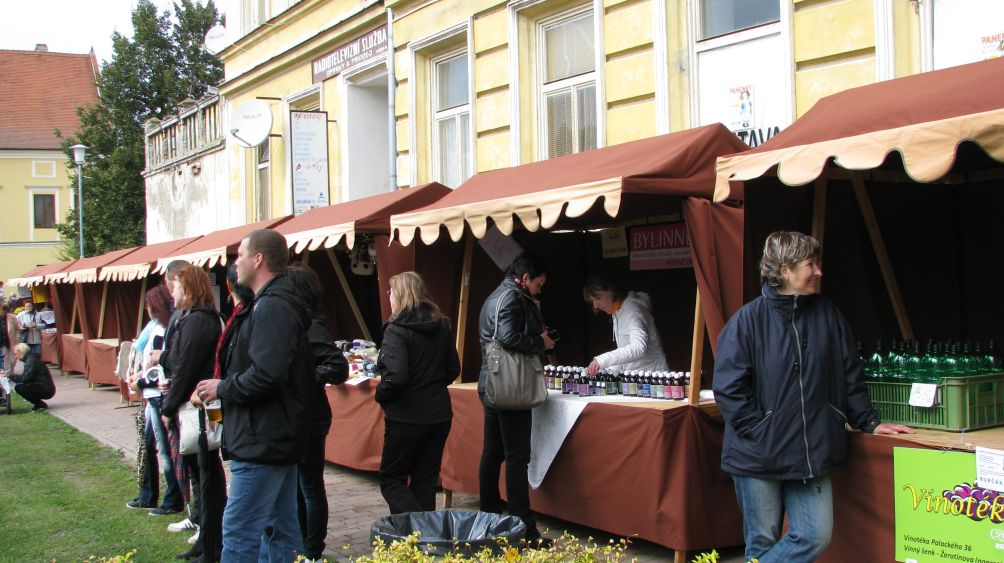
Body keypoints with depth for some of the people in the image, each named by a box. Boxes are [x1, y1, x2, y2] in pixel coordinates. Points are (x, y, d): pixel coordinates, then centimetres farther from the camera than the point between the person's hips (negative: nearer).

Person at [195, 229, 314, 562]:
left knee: (239, 533, -7)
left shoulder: (271, 307, -17)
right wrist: (226, 387, 11)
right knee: (281, 529, 14)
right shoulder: (279, 303, 17)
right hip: (280, 436, 11)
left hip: (263, 443, -11)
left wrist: (222, 388, -12)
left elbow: (266, 375, -28)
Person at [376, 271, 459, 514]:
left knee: (391, 479, 6)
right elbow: (453, 369, 13)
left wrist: (381, 395, -5)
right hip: (439, 415, 6)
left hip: (407, 418, -6)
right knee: (425, 481, 15)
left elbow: (395, 377, -23)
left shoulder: (396, 330, -15)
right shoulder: (441, 326, 6)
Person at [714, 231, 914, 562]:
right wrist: (759, 433, -13)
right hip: (758, 456, -4)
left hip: (813, 455, 4)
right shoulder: (748, 320, -7)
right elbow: (729, 388, -9)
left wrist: (868, 422, 13)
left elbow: (849, 377, 15)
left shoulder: (828, 316, 7)